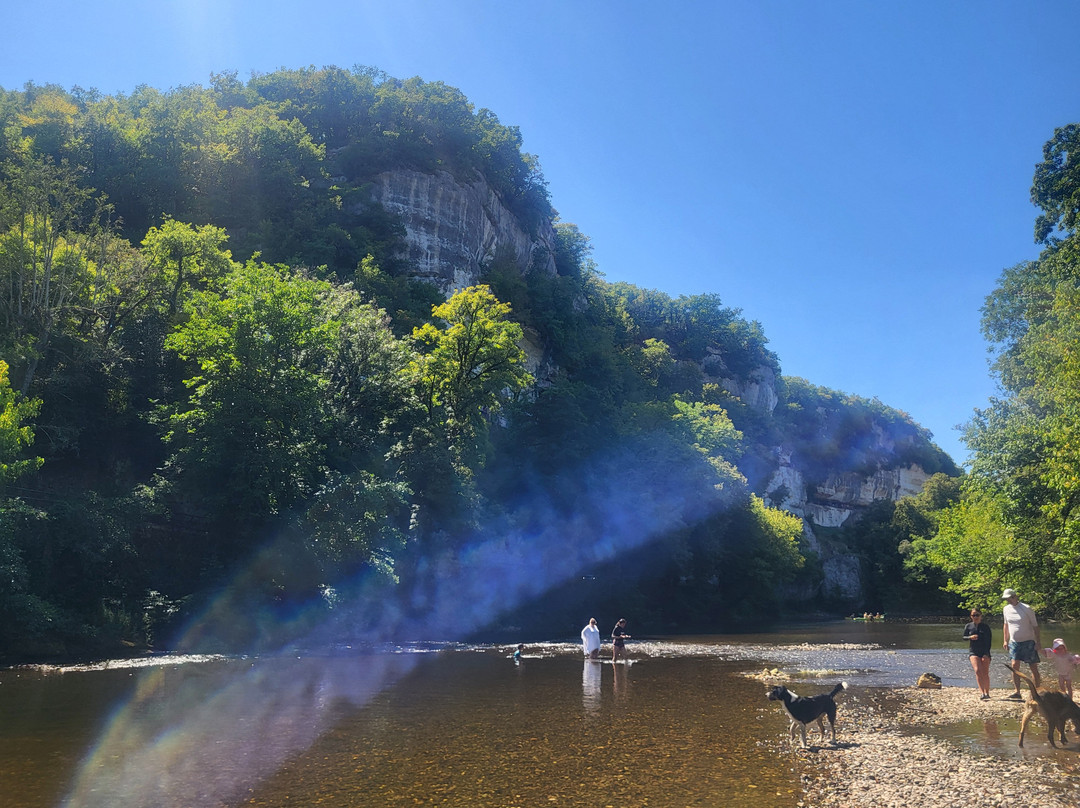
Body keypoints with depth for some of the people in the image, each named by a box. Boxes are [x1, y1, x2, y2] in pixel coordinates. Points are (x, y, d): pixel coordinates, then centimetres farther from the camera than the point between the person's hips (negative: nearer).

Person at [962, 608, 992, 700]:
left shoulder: (985, 627, 2)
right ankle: (981, 692, -26)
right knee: (978, 670, -18)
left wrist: (986, 654, -10)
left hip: (984, 652, 0)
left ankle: (987, 693, 16)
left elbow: (989, 641, -1)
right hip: (973, 652, 0)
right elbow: (964, 637, 12)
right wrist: (970, 637, -11)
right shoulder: (968, 626, 6)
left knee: (985, 673, 1)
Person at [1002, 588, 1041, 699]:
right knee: (1014, 666, -6)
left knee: (1033, 668, 0)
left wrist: (1038, 642, -10)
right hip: (1014, 642, 4)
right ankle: (1017, 692, -3)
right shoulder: (1006, 609, 4)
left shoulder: (1026, 608, -10)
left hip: (1028, 642, -4)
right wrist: (1005, 640, 15)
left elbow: (1035, 626, -6)